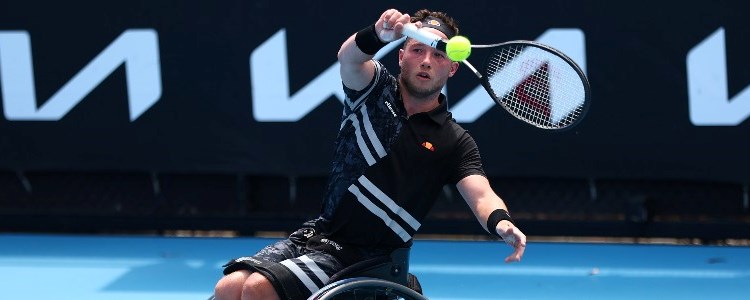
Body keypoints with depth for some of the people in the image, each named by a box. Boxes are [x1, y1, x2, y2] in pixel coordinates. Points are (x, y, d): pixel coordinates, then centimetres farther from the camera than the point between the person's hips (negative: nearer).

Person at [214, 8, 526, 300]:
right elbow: (349, 57, -17)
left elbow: (481, 196, -12)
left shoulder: (454, 141, 2)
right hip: (313, 233, 3)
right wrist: (378, 35, -42)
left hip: (362, 257, -3)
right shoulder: (375, 88, 5)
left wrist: (501, 223, -38)